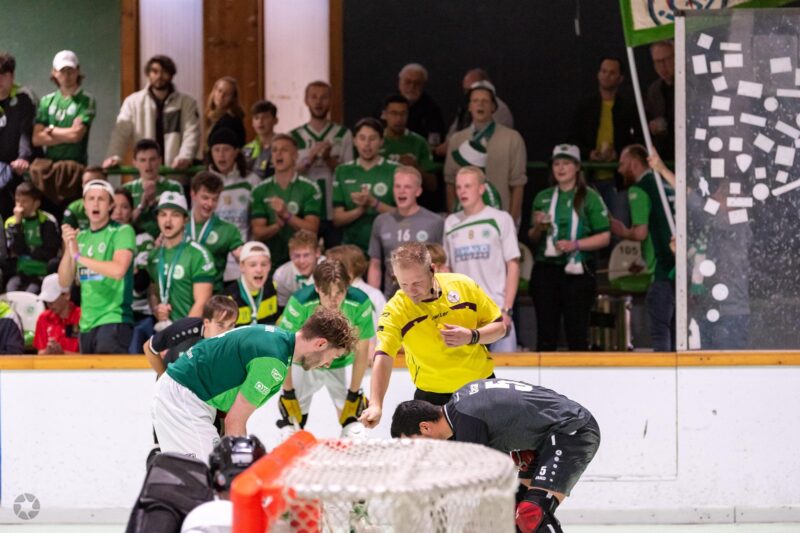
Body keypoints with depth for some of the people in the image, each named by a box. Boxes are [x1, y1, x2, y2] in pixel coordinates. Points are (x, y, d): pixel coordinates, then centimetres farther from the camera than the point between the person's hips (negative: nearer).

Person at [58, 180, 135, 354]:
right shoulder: (80, 237, 14)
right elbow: (64, 282, 10)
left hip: (114, 320, -6)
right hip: (86, 324, 6)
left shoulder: (122, 231, -3)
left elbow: (118, 270, -20)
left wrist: (78, 256, -14)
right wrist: (67, 249, -6)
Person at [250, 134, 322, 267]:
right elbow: (257, 233, 2)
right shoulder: (260, 191, 7)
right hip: (270, 259, 2)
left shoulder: (310, 188, -1)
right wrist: (277, 226, -19)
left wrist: (287, 215, -21)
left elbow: (312, 229, -6)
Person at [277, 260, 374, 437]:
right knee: (293, 418, -7)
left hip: (342, 363, 1)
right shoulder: (300, 303, -34)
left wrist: (353, 395, -8)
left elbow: (361, 352, -14)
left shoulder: (360, 304, -29)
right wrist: (288, 394, -16)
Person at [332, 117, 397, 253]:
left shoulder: (395, 171, 0)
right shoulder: (343, 172, 9)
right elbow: (337, 219, 5)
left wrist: (374, 203, -18)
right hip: (351, 247, 2)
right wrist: (360, 210, -14)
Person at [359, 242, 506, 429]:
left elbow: (499, 327, -2)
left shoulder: (463, 286, -13)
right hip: (433, 397, -2)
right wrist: (375, 405, -43)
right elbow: (383, 358, -28)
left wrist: (472, 336, -23)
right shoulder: (395, 310, -18)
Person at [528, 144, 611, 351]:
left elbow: (605, 237, -3)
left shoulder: (589, 198, 1)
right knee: (546, 333, 4)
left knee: (577, 333, -2)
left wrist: (575, 245, -16)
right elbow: (533, 238, 21)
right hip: (546, 269, 4)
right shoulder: (542, 198, 14)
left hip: (577, 272, -4)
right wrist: (538, 227, -1)